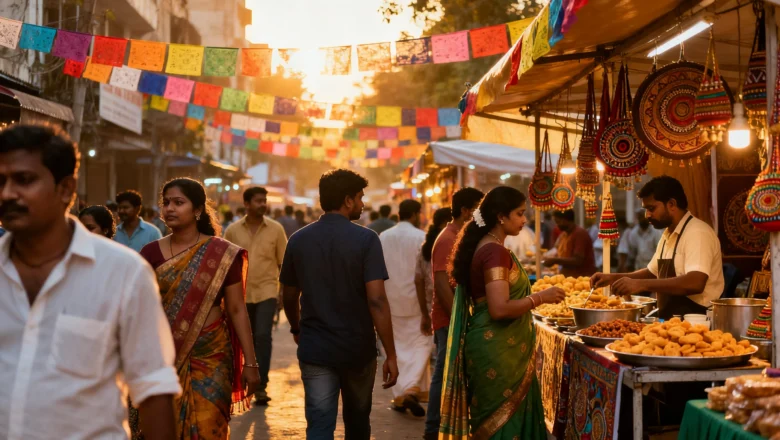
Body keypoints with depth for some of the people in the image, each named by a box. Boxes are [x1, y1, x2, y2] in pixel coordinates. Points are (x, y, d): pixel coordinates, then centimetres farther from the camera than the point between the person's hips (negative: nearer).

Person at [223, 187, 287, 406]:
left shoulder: (276, 229, -2)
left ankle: (261, 385, -9)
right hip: (240, 293, 2)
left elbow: (284, 262, 2)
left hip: (267, 292, -2)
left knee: (263, 336, -14)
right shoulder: (232, 230, 1)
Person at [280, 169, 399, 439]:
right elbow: (376, 300, -18)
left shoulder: (298, 240, 0)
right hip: (358, 348, -2)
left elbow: (289, 296, 11)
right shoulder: (365, 239, -12)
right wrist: (391, 355, -13)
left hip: (315, 349, 2)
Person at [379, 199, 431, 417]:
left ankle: (398, 395, 15)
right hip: (415, 301, -4)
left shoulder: (382, 237, 3)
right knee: (420, 345, 4)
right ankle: (411, 389, -14)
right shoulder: (421, 237, -11)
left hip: (390, 301, 4)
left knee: (397, 347, 14)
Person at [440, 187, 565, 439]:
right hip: (498, 350, -10)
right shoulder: (495, 251, -18)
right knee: (504, 419, -1)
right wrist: (540, 297, -16)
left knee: (494, 417, 14)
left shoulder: (486, 247, 12)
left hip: (495, 347, 10)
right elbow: (500, 309, -25)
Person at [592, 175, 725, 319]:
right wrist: (614, 278, 12)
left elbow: (695, 283, -26)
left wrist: (641, 284, -27)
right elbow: (652, 272, 27)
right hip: (672, 323, 8)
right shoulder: (668, 235, 14)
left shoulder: (698, 233, -14)